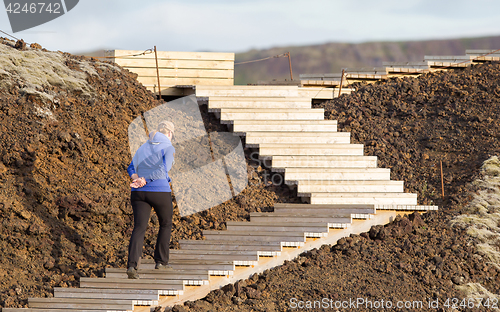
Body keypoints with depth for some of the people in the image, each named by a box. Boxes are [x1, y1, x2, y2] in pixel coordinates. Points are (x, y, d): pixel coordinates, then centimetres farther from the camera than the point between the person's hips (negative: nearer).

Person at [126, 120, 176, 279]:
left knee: (139, 228, -4)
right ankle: (161, 261, 25)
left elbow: (132, 168, 7)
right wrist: (144, 181, -14)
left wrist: (136, 179, -10)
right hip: (160, 191, -4)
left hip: (138, 193, 4)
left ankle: (132, 265, -24)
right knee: (166, 224, 20)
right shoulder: (168, 148, 0)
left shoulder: (143, 147, 19)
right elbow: (163, 170, -15)